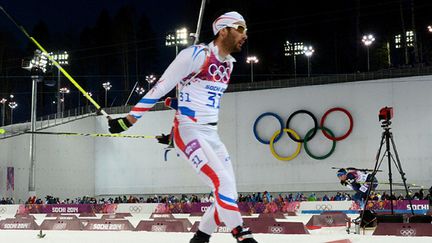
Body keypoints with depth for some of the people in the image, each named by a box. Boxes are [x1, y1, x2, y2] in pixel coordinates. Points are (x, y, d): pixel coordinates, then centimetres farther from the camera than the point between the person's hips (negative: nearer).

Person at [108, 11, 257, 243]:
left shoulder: (228, 64, 13)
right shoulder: (196, 54, -12)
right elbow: (160, 88, -11)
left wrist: (173, 133, 25)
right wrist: (128, 120, -11)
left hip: (211, 135, 8)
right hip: (189, 132, -8)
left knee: (227, 192, 2)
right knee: (223, 183, -20)